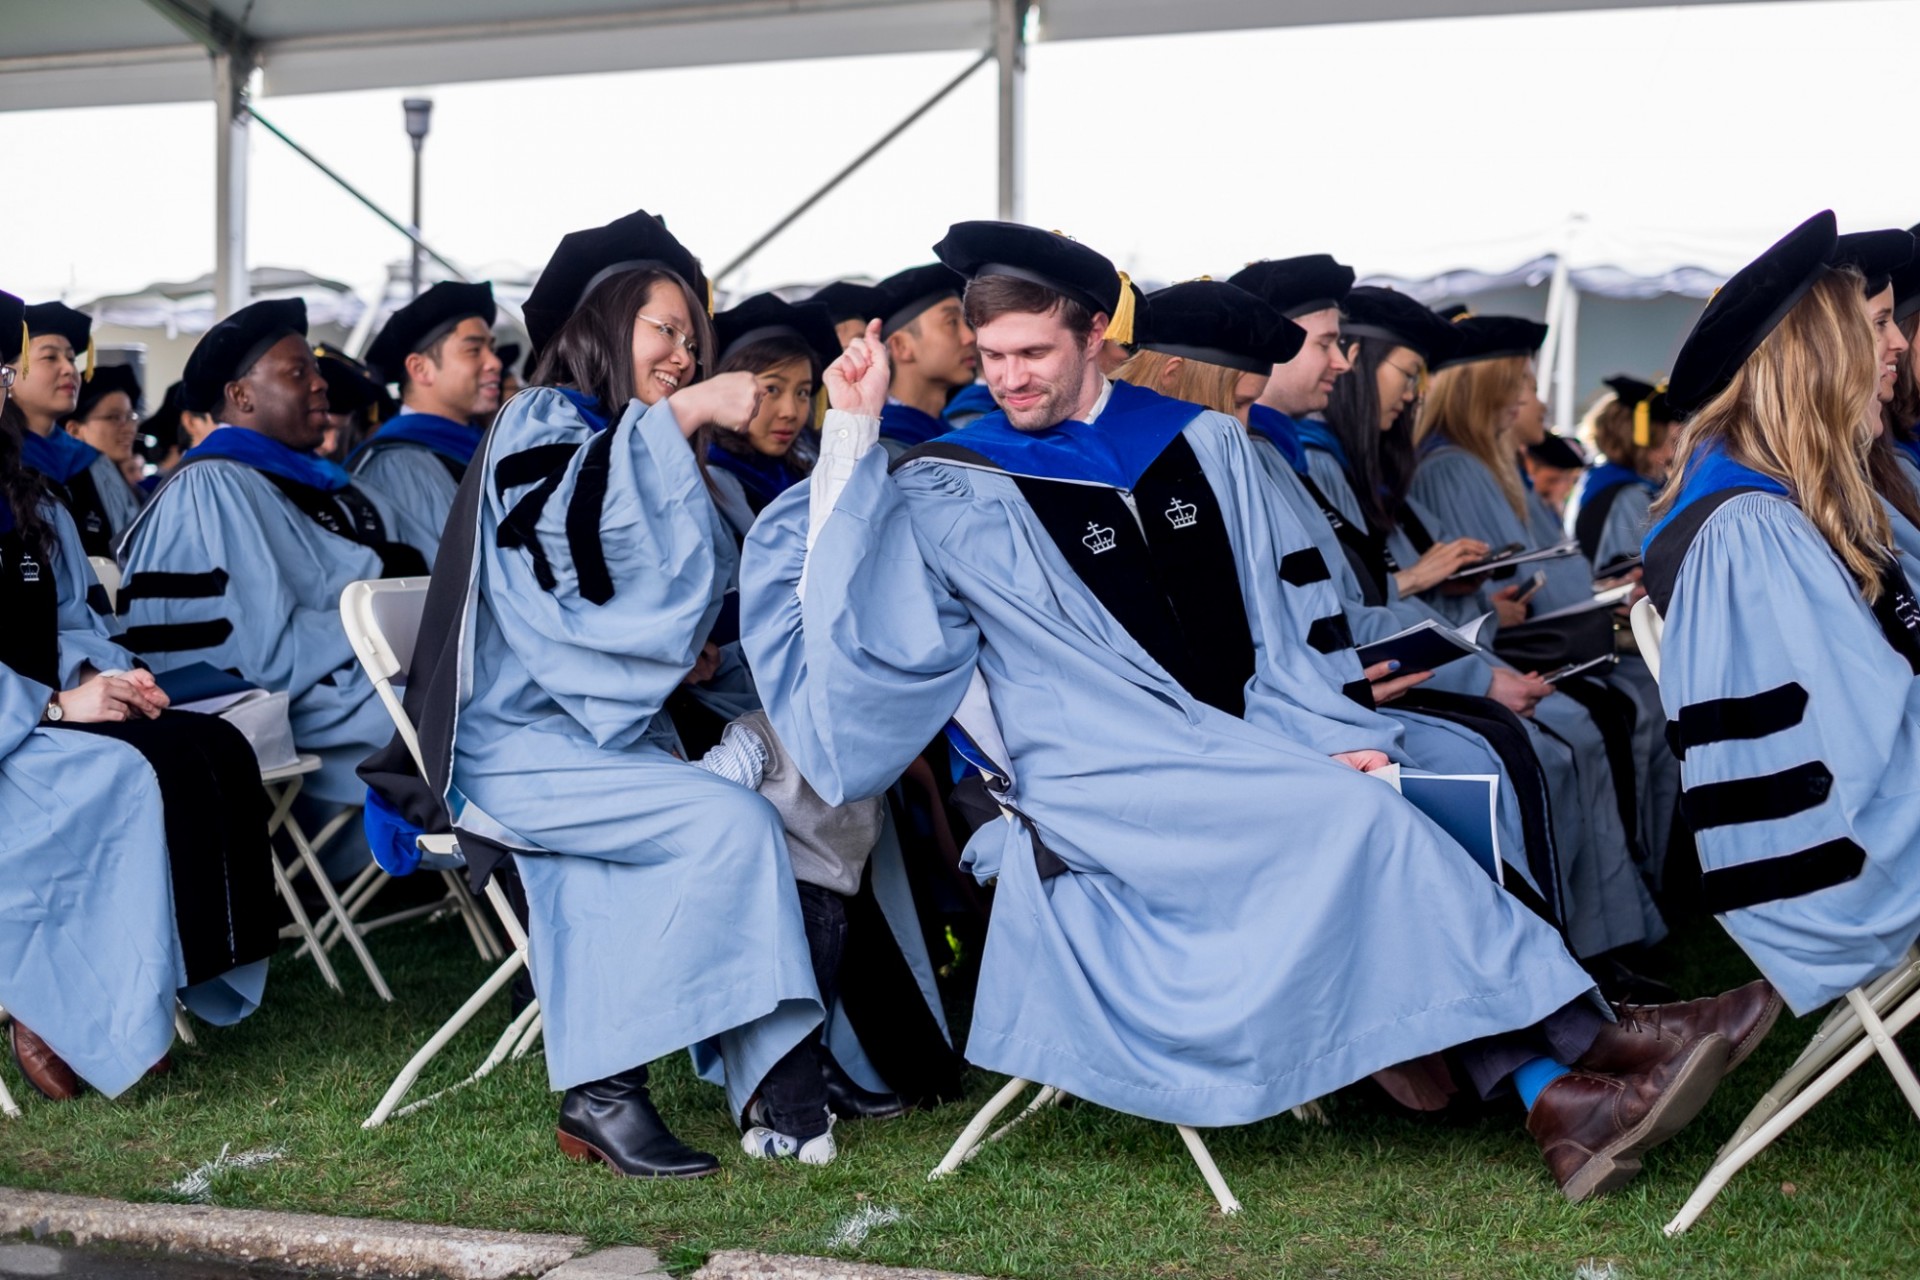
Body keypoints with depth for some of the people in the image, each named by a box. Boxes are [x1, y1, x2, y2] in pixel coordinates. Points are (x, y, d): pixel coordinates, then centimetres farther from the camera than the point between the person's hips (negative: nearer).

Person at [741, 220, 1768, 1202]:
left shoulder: (1200, 442, 13)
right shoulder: (953, 494, 2)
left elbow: (1273, 611, 14)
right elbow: (849, 600, -11)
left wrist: (1331, 735, 1)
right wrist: (854, 430, -16)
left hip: (1244, 747, 5)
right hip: (1108, 781, -4)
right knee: (1355, 819, -25)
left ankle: (1554, 1098, -28)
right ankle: (1567, 1050, -16)